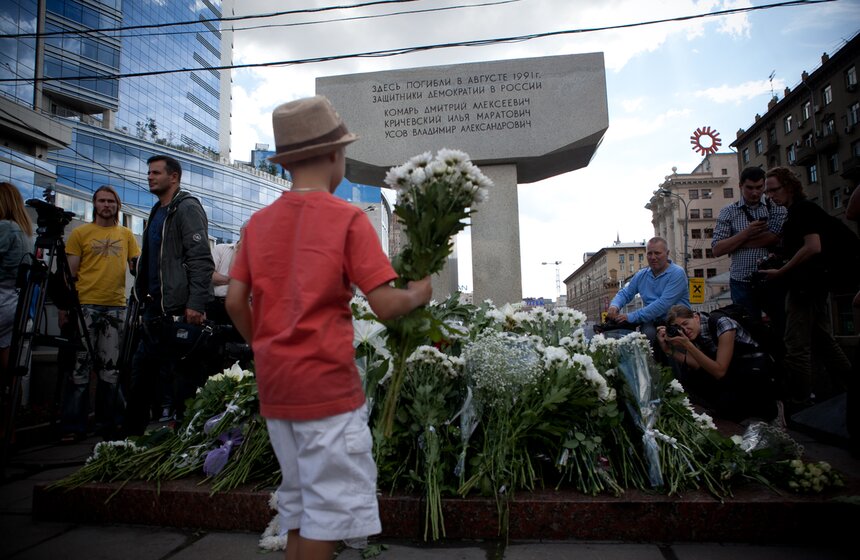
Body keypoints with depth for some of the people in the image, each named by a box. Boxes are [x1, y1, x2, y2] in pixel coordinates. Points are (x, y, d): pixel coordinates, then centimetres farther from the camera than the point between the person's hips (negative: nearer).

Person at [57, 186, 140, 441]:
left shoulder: (126, 234, 13)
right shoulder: (80, 233, 5)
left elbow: (137, 267, 12)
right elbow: (69, 274, 2)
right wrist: (64, 306, -5)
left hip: (117, 307, 3)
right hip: (85, 305, -2)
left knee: (111, 368, 7)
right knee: (80, 368, -1)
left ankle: (107, 423, 16)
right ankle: (72, 426, 6)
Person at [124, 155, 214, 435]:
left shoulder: (187, 208, -8)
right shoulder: (157, 212, 21)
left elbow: (201, 259, -19)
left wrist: (196, 304, -26)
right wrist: (145, 299, 21)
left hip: (178, 312, -10)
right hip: (155, 310, 10)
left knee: (182, 379, -3)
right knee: (141, 374, 17)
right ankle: (131, 435, 29)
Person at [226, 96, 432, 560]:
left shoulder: (259, 222, 6)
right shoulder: (348, 218, -10)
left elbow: (236, 301, 4)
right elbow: (384, 305, -15)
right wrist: (417, 294, 5)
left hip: (273, 384, 7)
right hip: (326, 382, -6)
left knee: (298, 502, 20)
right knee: (331, 507, 5)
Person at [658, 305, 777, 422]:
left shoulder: (722, 324, -26)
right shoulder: (692, 333, -8)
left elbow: (720, 371, -29)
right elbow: (698, 365, -18)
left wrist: (688, 345, -35)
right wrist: (668, 349, -28)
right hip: (731, 369, 6)